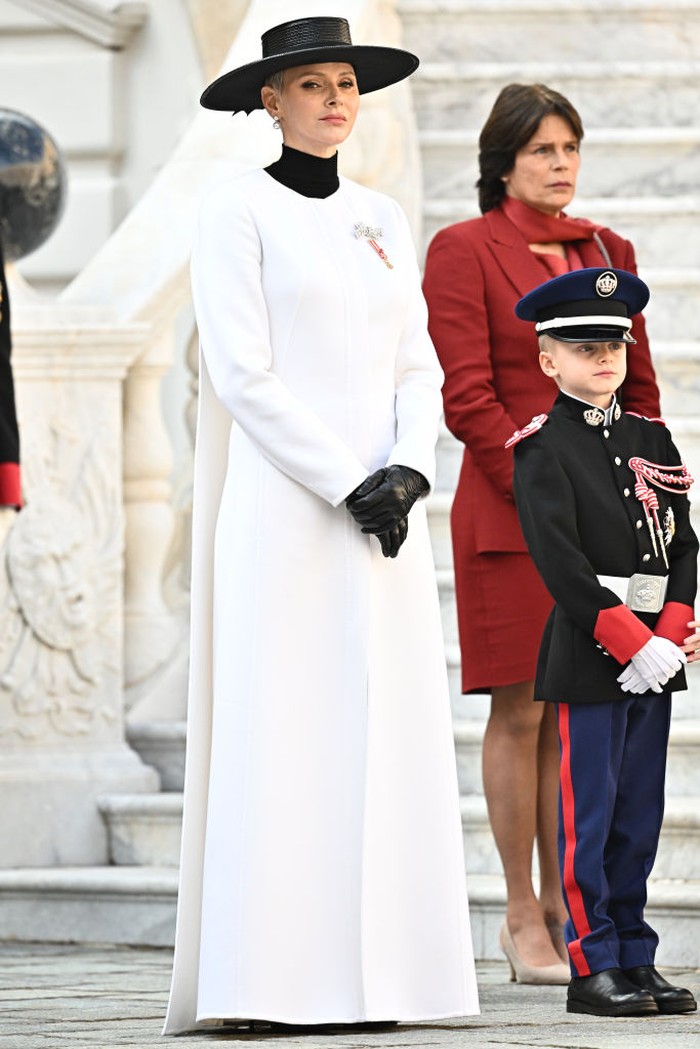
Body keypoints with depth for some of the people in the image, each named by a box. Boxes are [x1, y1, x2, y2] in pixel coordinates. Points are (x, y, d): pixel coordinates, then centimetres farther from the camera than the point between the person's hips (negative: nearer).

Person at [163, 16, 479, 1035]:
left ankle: (371, 969, 6)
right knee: (281, 737, -8)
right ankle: (265, 979, -6)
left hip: (387, 514, 6)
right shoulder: (237, 211, -3)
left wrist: (407, 471, -7)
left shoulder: (381, 220, 15)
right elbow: (242, 374, -11)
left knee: (384, 743, 2)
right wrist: (349, 486, -15)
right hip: (283, 507, -6)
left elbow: (416, 369, 12)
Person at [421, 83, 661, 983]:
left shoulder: (606, 252, 14)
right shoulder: (463, 251, -2)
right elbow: (465, 396, -9)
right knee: (521, 712, -3)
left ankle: (563, 903, 10)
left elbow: (638, 386, 15)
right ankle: (522, 918, 2)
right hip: (511, 513, -5)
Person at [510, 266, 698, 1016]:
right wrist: (631, 643, -18)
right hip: (587, 655, -6)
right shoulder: (543, 449, -5)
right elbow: (559, 562, -14)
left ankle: (635, 959, 14)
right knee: (589, 814, -3)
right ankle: (594, 968, 0)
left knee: (640, 815, 8)